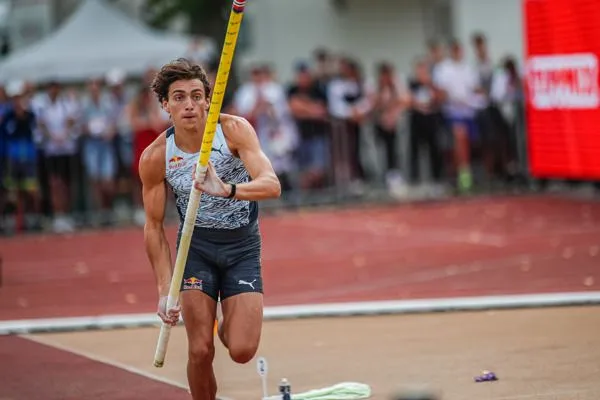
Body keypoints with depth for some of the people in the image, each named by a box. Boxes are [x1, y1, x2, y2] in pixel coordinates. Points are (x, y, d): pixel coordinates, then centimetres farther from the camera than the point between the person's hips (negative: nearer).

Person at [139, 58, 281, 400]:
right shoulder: (155, 157, -15)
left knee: (242, 352, -10)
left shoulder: (235, 130, -19)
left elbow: (272, 185, -31)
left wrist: (227, 190, -50)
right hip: (196, 245, 1)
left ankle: (228, 325, 27)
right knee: (200, 351, -10)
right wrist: (165, 290, -12)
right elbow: (154, 226, -5)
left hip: (243, 246, 0)